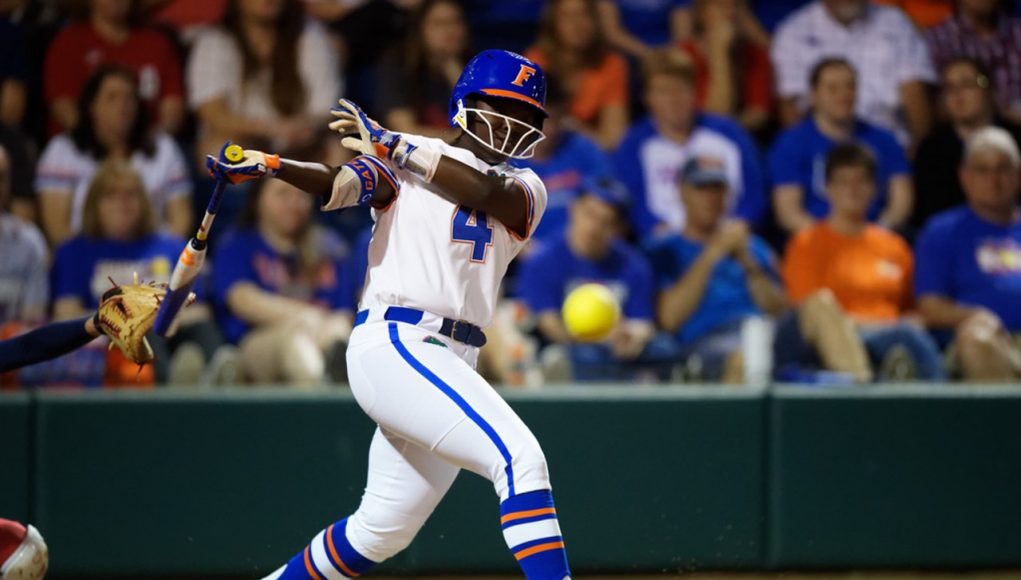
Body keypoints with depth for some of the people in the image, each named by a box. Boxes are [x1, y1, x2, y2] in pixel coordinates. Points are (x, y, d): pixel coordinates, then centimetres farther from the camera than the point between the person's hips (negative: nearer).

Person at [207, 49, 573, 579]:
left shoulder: (525, 188, 14)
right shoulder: (403, 163, 6)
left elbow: (487, 191, -10)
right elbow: (340, 185, -12)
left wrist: (391, 147, -19)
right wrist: (269, 165, -31)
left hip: (452, 366, 6)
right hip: (392, 343, -6)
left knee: (381, 533, 12)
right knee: (519, 456, -23)